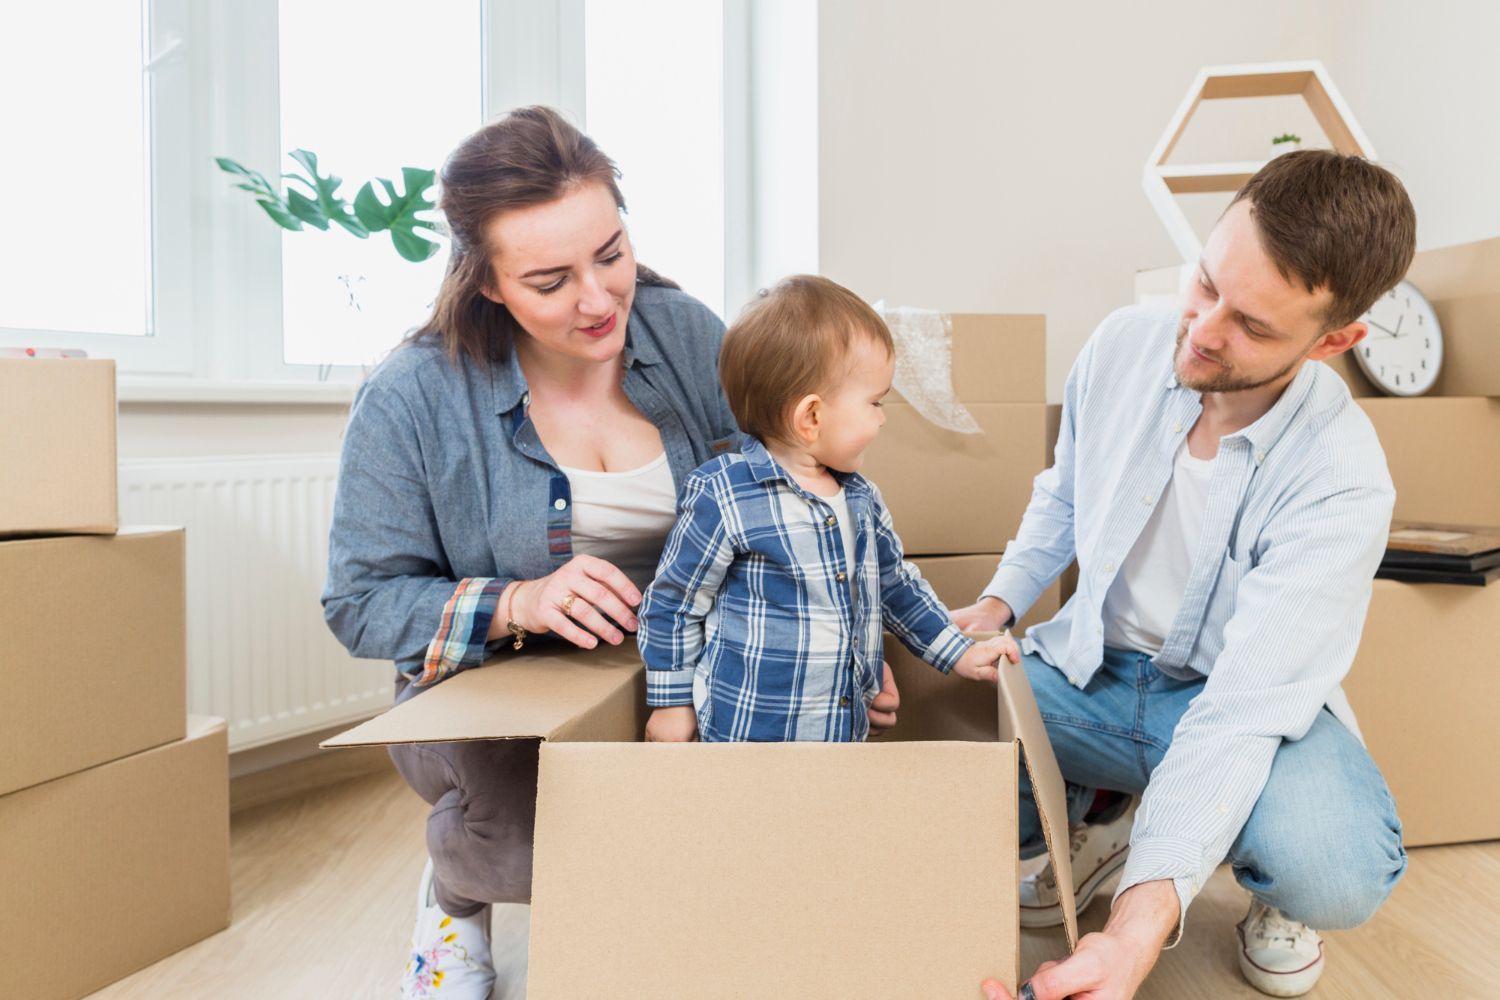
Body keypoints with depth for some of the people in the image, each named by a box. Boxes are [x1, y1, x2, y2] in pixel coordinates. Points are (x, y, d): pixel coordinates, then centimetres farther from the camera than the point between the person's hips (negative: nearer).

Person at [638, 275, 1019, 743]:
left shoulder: (861, 498, 5)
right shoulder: (722, 499, -17)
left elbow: (896, 585, 18)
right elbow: (672, 604, -8)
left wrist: (960, 653, 16)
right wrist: (672, 703, -2)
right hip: (744, 735, -6)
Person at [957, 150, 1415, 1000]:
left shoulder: (1342, 483, -25)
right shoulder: (1123, 345, -12)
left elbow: (1241, 711, -31)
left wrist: (1141, 928, -41)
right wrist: (998, 605, -8)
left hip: (1247, 699, -3)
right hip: (1091, 666, 4)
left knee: (1335, 878, -35)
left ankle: (1273, 891, 8)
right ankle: (1096, 817, 13)